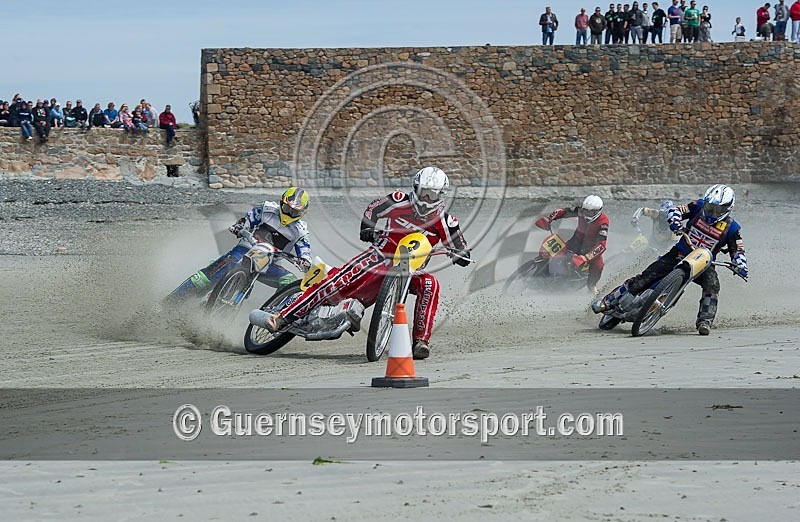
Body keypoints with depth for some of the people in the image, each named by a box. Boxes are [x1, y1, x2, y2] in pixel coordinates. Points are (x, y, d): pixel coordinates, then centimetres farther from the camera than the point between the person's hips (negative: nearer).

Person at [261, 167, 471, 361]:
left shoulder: (444, 221, -4)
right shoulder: (400, 201, -5)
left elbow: (460, 248, 5)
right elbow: (373, 209, 10)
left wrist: (462, 255, -18)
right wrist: (367, 228, -7)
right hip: (382, 255, -1)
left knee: (429, 284, -32)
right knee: (340, 281, -19)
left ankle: (421, 341, -27)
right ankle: (284, 317, -19)